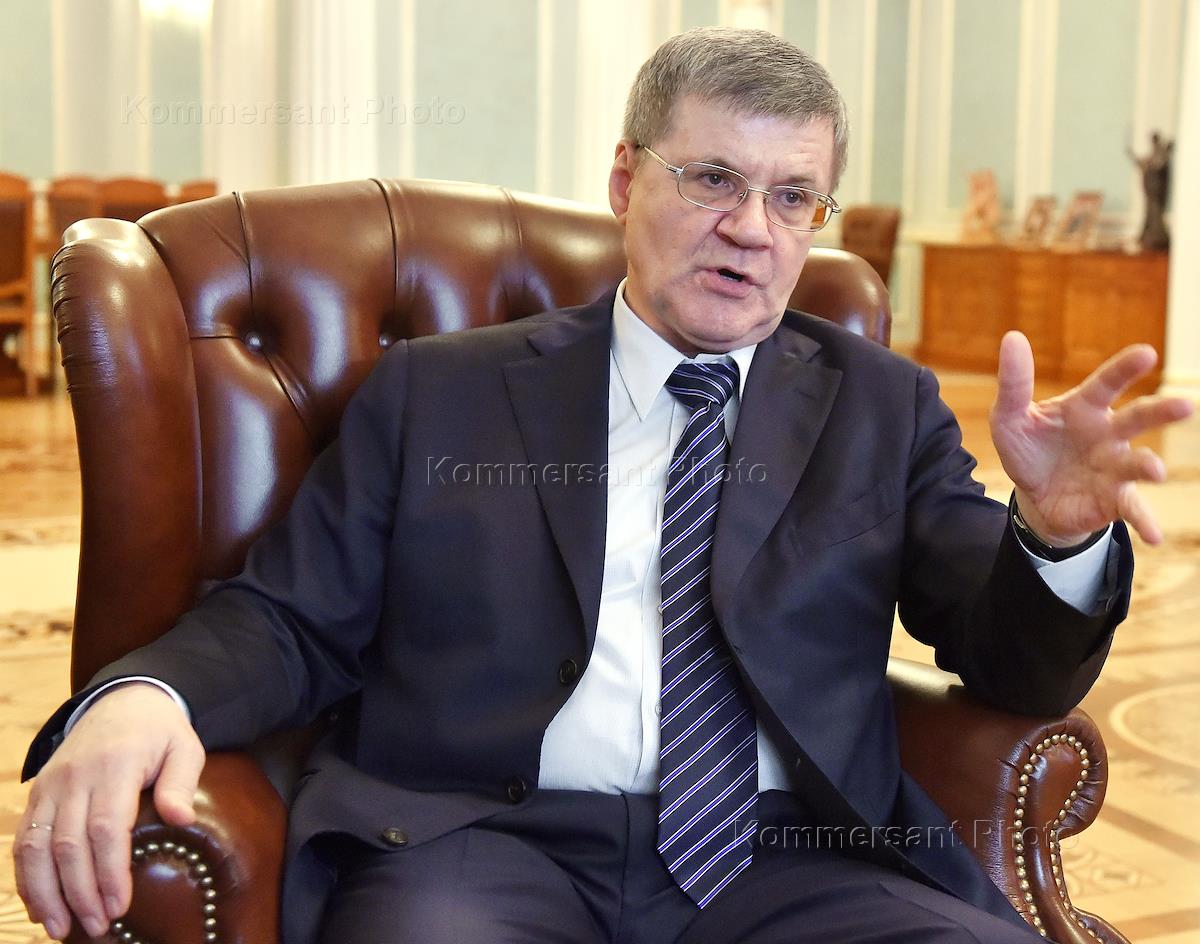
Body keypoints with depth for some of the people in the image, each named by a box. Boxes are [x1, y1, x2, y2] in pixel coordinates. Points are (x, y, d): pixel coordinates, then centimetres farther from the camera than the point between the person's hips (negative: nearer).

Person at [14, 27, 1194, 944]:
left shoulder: (882, 408, 15)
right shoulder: (436, 391, 12)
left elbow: (1018, 670, 9)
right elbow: (291, 619, 9)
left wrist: (1058, 530, -14)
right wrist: (140, 696, -14)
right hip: (486, 844, -2)